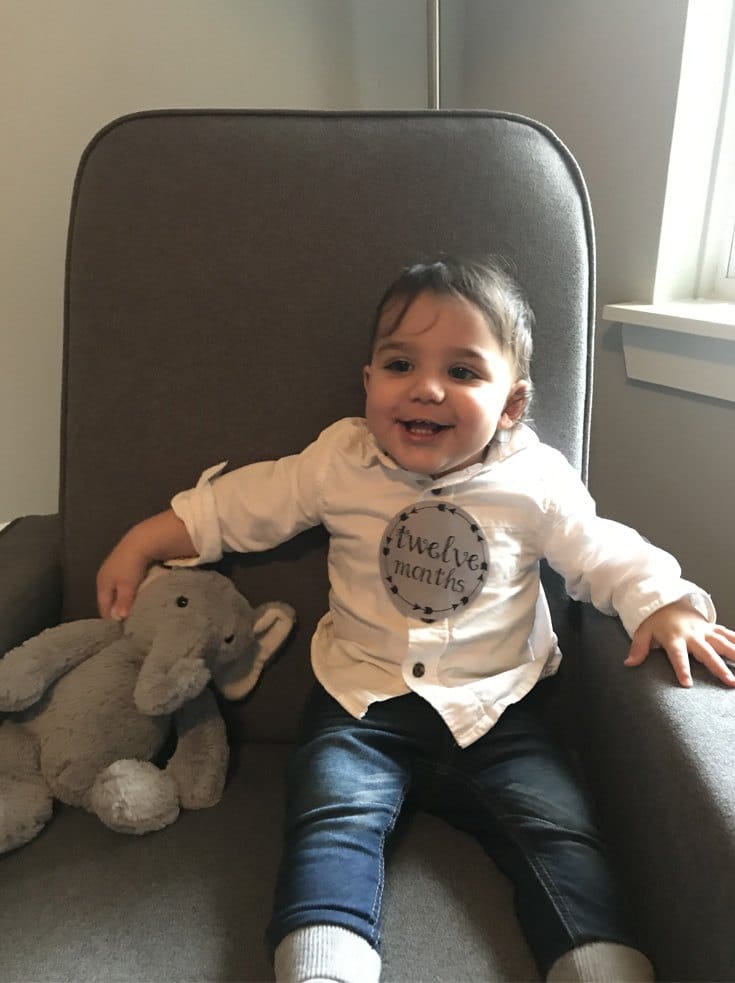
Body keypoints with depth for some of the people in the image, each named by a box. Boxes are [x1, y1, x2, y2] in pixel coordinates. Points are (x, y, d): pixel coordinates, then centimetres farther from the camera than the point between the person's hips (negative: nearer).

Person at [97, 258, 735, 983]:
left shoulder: (535, 481, -4)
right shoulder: (339, 461, -3)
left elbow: (606, 554, 5)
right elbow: (236, 505, 7)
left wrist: (667, 605, -14)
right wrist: (140, 544, 6)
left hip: (495, 711, 1)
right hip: (363, 703, 0)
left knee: (558, 829, -13)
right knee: (332, 817, -21)